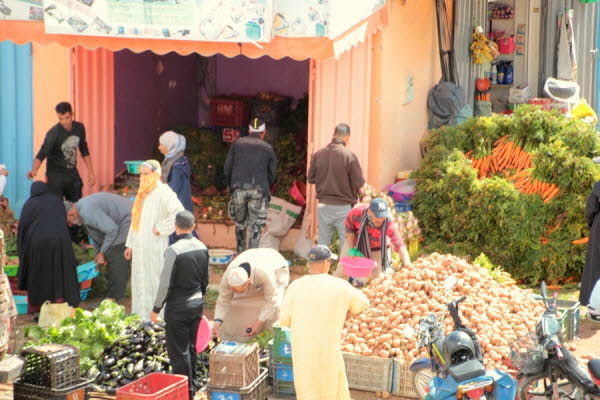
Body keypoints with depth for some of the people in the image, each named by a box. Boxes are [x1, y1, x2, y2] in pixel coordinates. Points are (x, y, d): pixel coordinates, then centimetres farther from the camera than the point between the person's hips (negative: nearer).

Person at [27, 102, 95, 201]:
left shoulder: (79, 128, -2)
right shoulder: (53, 133, -19)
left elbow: (84, 151, 12)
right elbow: (41, 154, -26)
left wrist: (90, 171, 10)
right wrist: (34, 170, -44)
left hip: (72, 174, 6)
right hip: (56, 175, -5)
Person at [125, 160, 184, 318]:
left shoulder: (163, 192, -11)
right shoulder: (142, 192, 13)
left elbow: (179, 212, -25)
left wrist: (161, 228, -18)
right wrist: (130, 244, 16)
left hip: (155, 247, -8)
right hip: (139, 247, 8)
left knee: (154, 282, -3)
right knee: (140, 282, 11)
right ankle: (141, 318, 19)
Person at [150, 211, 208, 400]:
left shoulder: (173, 250, -20)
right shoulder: (202, 248, 1)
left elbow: (166, 283, -17)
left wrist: (156, 308, -8)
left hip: (178, 306, -7)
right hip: (197, 304, 7)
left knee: (178, 350, 3)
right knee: (191, 347, 19)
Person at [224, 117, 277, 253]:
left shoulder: (237, 144, 13)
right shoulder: (268, 148, 10)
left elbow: (227, 167, 10)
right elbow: (272, 173, 10)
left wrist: (231, 186, 20)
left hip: (239, 188, 2)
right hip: (259, 189, -2)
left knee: (240, 223, 16)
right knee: (256, 225, 1)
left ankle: (240, 253, 22)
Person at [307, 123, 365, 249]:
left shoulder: (318, 154, -4)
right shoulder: (349, 156, -15)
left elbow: (311, 178, 5)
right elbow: (359, 183, -13)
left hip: (323, 205, 4)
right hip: (343, 206, -4)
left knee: (322, 243, 14)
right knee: (346, 244, 6)